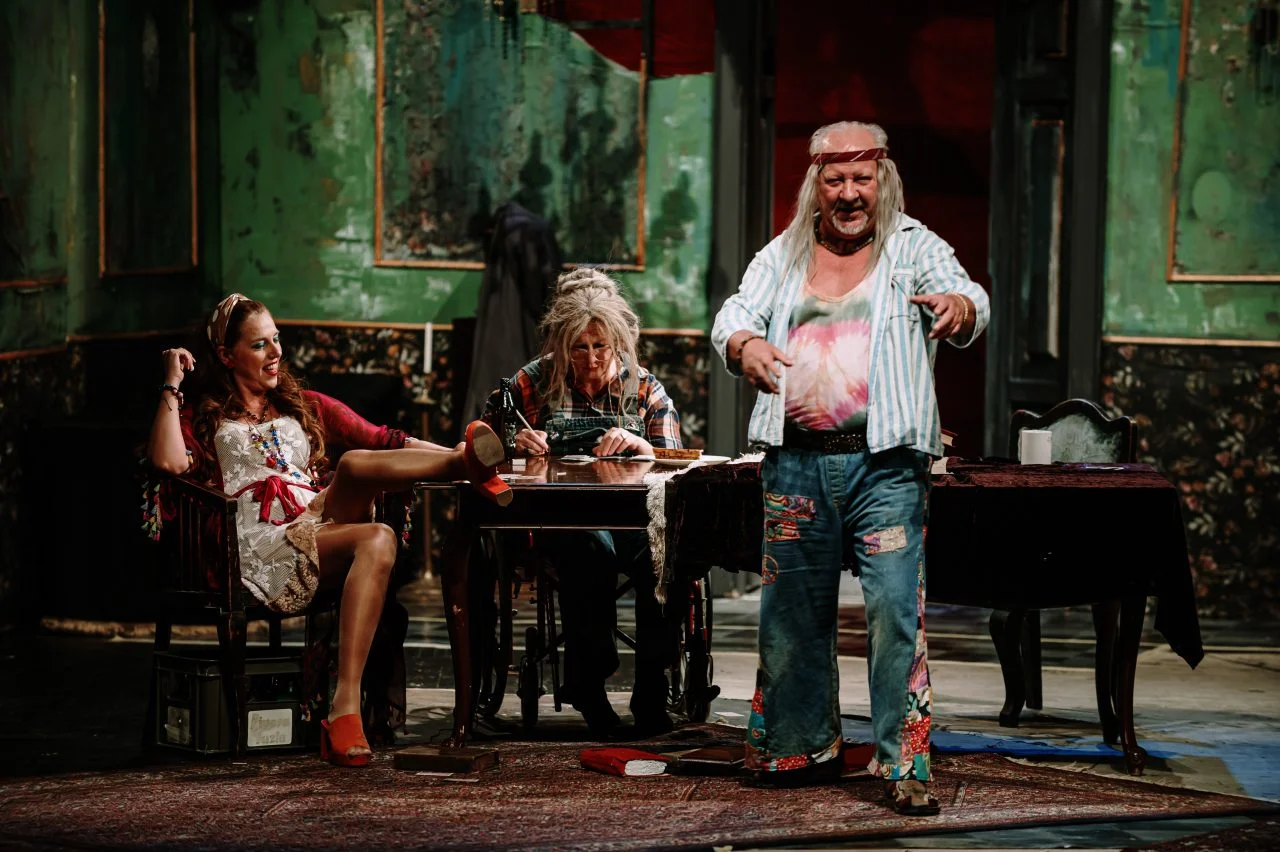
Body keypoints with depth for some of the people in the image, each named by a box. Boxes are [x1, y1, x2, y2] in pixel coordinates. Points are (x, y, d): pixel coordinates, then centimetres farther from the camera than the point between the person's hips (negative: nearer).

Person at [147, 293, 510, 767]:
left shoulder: (305, 408, 34)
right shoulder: (204, 420, 24)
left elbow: (381, 441, 19)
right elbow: (169, 463, -1)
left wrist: (457, 454, 4)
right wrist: (171, 386, 4)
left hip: (321, 529, 3)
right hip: (262, 550, -3)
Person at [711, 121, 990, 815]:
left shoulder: (914, 249, 4)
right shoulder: (783, 256, 13)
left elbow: (968, 300, -12)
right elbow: (734, 315, 4)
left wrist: (958, 308, -38)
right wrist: (744, 345, -21)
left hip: (885, 463, -3)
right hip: (796, 461, 3)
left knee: (896, 612, -9)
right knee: (792, 609, 11)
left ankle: (903, 763, -4)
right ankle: (799, 744, 27)